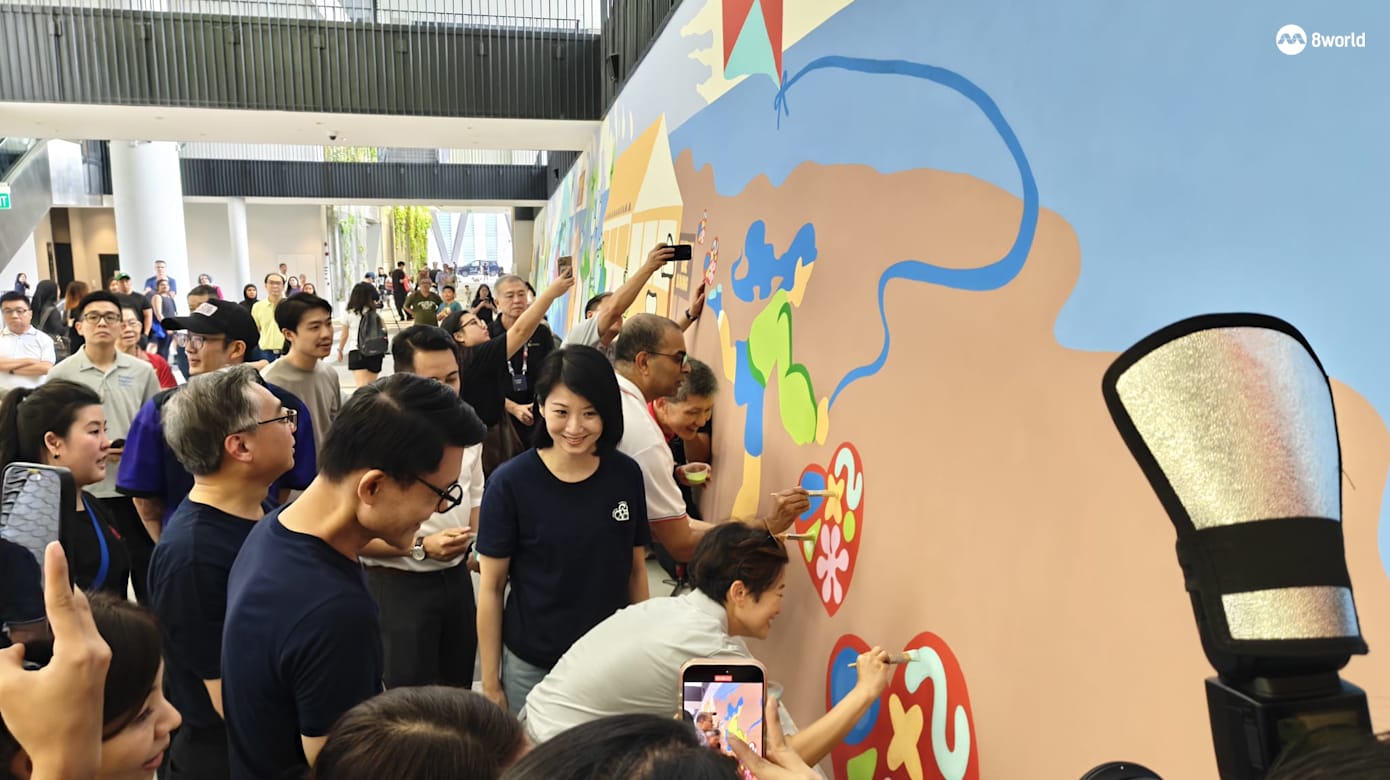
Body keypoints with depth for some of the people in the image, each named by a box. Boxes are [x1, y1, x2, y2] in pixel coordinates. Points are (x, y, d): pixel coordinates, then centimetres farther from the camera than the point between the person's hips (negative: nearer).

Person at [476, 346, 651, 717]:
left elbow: (636, 570, 4)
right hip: (531, 665, -2)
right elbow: (491, 588, -8)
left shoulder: (627, 475, -6)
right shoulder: (510, 482, -14)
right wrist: (490, 682, -5)